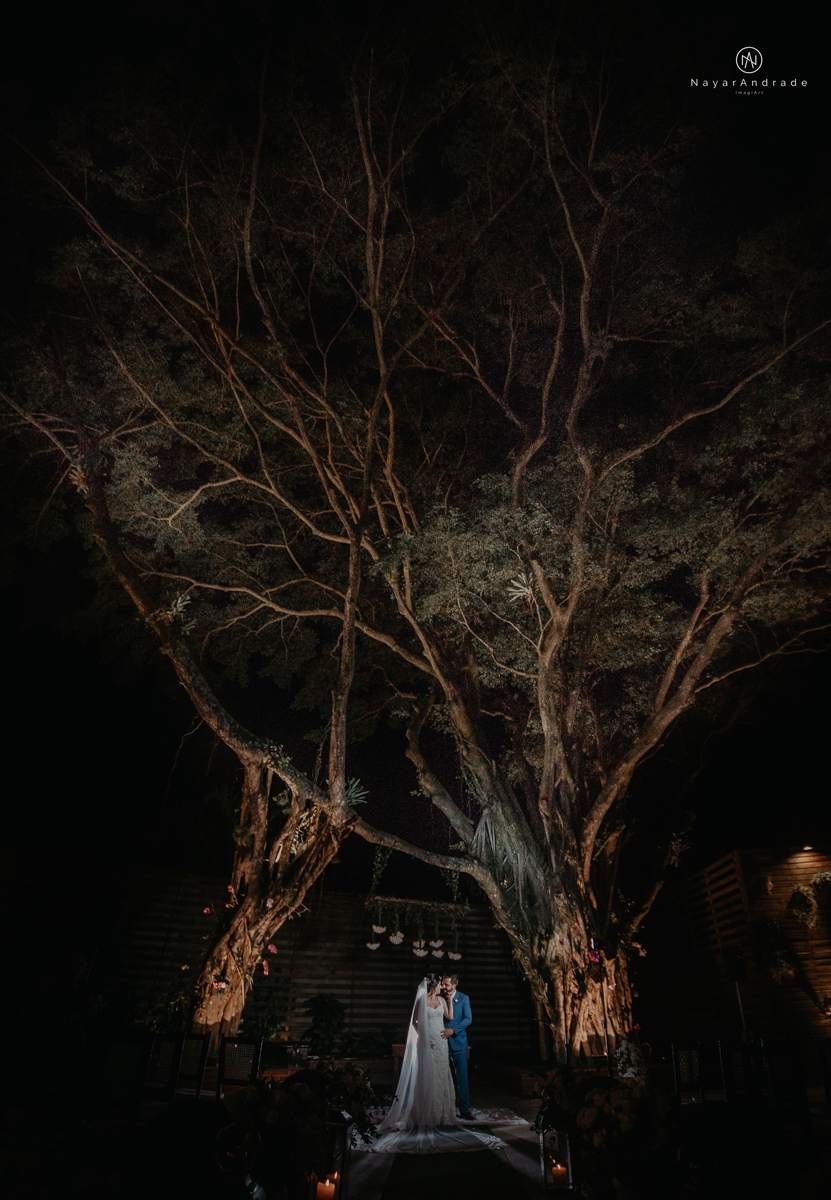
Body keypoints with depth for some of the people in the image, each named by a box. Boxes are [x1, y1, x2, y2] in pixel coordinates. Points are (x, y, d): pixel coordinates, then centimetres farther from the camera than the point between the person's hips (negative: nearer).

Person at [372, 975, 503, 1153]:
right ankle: (427, 1114, 5)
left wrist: (450, 998, 5)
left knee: (441, 1075, 6)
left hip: (441, 1041, 5)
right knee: (427, 1076, -3)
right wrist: (422, 1037, -13)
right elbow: (414, 1022, -5)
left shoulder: (441, 999, 9)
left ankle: (442, 1112, 14)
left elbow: (450, 1017, 8)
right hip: (427, 1042, -5)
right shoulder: (421, 1001, -8)